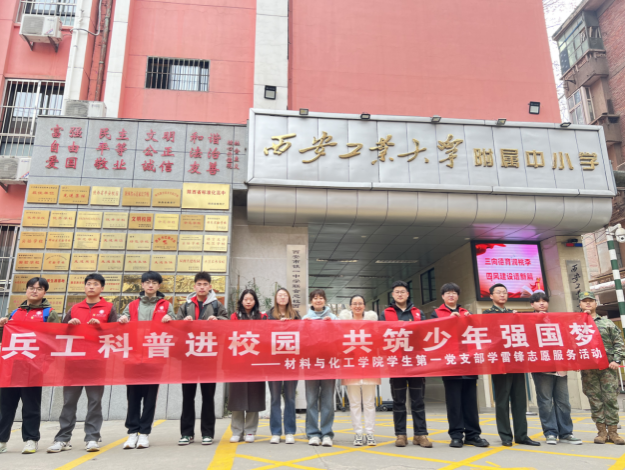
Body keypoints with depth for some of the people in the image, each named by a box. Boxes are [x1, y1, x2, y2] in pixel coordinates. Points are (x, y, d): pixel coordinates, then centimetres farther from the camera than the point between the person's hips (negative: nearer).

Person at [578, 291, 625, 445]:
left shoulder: (607, 323, 8)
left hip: (608, 367, 0)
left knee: (611, 398, 1)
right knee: (595, 400, 4)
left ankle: (613, 432, 10)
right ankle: (602, 431, 12)